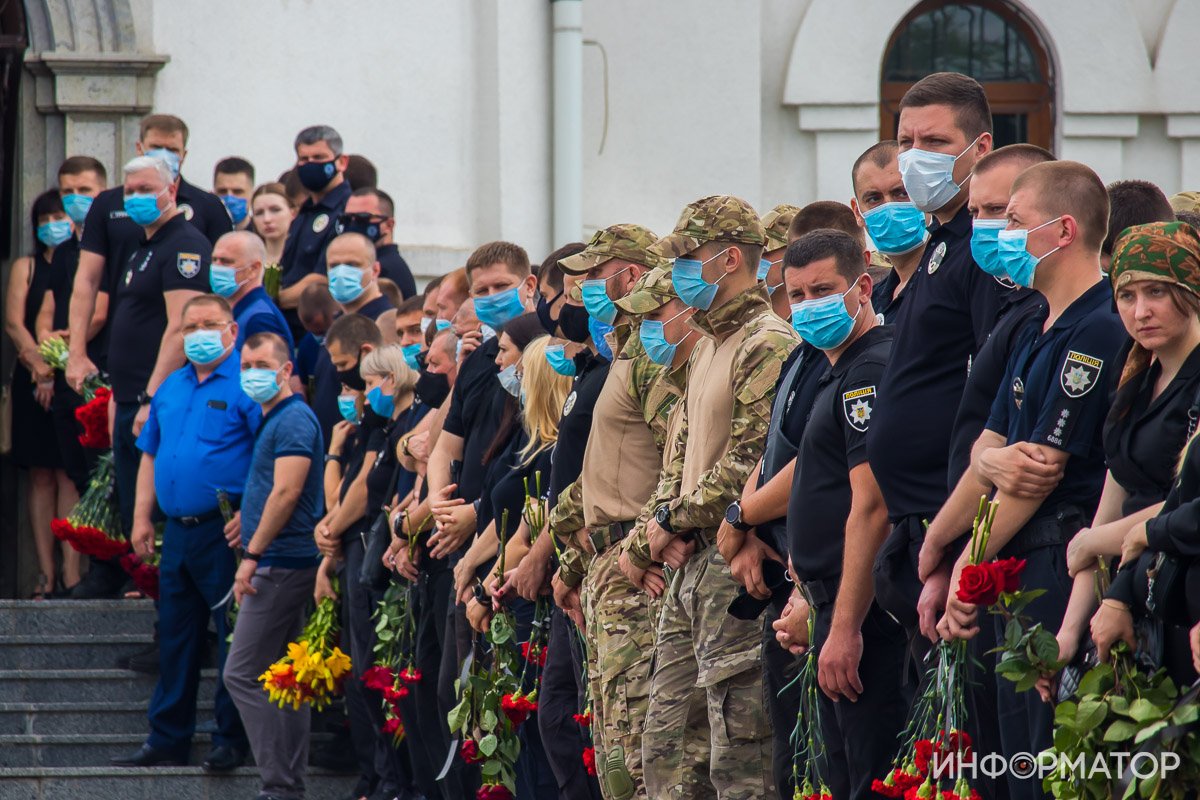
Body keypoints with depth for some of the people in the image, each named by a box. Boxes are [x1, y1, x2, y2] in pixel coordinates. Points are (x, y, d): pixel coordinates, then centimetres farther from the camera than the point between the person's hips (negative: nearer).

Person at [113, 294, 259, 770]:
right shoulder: (171, 388, 16)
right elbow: (150, 454, 21)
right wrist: (142, 516, 13)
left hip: (225, 532, -7)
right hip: (177, 531, 7)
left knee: (233, 637, -4)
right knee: (175, 637, 11)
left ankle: (232, 740, 2)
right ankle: (167, 740, 17)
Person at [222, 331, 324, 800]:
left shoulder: (293, 420, -13)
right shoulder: (272, 420, 18)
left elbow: (287, 492, -21)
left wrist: (253, 555, -21)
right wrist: (249, 519, 29)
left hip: (280, 563, -11)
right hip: (286, 563, 11)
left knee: (242, 674, -12)